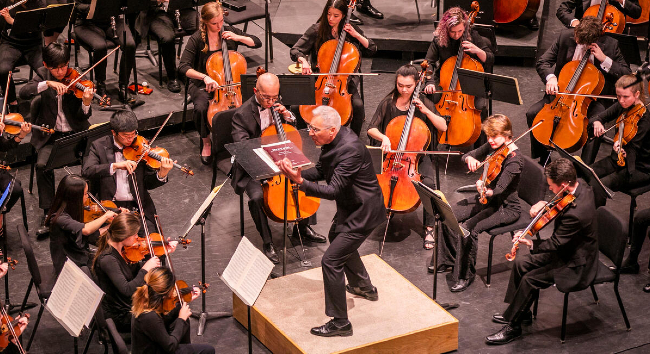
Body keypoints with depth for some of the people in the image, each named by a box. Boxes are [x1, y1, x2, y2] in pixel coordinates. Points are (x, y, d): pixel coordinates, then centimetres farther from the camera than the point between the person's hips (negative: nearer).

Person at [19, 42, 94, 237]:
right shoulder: (43, 75, 1)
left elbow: (83, 116, -10)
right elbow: (23, 93, -17)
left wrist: (86, 103, -33)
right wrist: (48, 83, -30)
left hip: (75, 133, -1)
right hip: (51, 135, 1)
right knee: (42, 164, -26)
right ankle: (48, 214, -14)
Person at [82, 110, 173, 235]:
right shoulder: (99, 146, -1)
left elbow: (148, 183, 4)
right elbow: (86, 171, -18)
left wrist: (162, 174, -19)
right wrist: (115, 166, -30)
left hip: (138, 206, 2)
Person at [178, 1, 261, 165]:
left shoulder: (229, 31, -2)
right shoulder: (196, 39, -13)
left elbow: (257, 42, 4)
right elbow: (183, 67, -21)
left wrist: (237, 37, -13)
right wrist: (205, 77, -36)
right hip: (202, 84, -2)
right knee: (201, 108, -34)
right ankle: (206, 142, -4)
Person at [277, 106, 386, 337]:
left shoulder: (350, 150, -32)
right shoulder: (335, 139, -3)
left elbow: (333, 190, -33)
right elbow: (320, 171, 6)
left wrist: (300, 182, -40)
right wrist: (296, 173, -11)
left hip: (363, 213, -11)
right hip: (350, 207, 11)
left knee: (331, 260, -13)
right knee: (337, 238, 34)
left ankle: (340, 322, -3)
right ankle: (364, 287, 56)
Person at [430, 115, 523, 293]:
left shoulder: (514, 158, -24)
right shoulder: (493, 146, -1)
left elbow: (499, 189, -33)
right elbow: (467, 155, 9)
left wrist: (486, 191, -55)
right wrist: (470, 159, -16)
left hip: (506, 208, -8)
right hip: (487, 198, 8)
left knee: (469, 228, -27)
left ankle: (466, 276, -10)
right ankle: (448, 260, 16)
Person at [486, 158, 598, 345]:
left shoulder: (575, 213, -36)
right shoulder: (581, 187, -8)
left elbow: (555, 244, -27)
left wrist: (531, 244, -25)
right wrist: (544, 204, -8)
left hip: (576, 266, -10)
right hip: (567, 250, 10)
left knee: (529, 279, -16)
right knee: (521, 262, 9)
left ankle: (513, 327, 0)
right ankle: (521, 313, 24)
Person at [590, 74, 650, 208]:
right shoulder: (621, 107, -1)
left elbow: (633, 151, -27)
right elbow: (599, 117, 9)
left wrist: (624, 153, -50)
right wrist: (597, 122, -15)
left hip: (639, 169, -7)